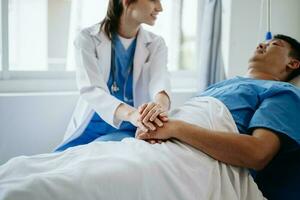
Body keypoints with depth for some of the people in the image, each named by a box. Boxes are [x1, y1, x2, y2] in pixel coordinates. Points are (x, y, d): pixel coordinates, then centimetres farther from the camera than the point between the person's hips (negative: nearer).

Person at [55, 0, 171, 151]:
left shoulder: (156, 44, 2)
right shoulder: (88, 38, -6)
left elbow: (159, 81, -18)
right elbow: (91, 89, -21)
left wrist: (160, 104, -44)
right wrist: (130, 114, -42)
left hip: (130, 131, 0)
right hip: (90, 128, 0)